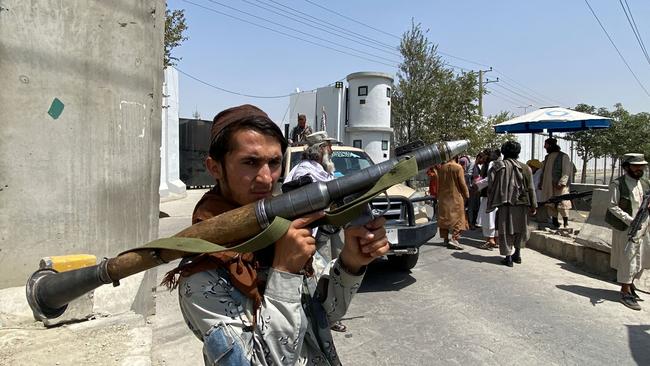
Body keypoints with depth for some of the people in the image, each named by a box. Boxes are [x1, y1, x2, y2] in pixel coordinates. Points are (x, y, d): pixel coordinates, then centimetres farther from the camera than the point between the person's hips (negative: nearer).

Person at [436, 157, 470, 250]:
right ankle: (454, 239, -7)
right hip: (456, 197, -4)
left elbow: (439, 183, 7)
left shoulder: (441, 168, 0)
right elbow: (462, 183, -9)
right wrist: (466, 195, 3)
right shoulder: (458, 167, -12)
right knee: (458, 218, 3)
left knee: (444, 218, 12)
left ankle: (445, 239, 18)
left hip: (443, 198, 4)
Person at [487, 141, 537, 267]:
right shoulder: (525, 168, 2)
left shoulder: (498, 166, -3)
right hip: (521, 204, 3)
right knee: (519, 229, 18)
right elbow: (530, 188, 3)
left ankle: (508, 257, 4)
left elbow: (491, 185, -5)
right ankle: (517, 254, 28)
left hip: (504, 204, -2)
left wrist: (491, 203, 2)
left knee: (505, 230, 5)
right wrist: (533, 206, 8)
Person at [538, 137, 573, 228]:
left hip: (559, 186, -6)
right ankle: (555, 223, 15)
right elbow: (543, 171, 20)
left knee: (562, 205, -6)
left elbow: (567, 171, -11)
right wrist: (540, 183, 14)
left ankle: (566, 223, 4)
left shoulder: (563, 156, -3)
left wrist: (561, 182, -22)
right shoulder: (547, 157, 18)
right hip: (548, 186, 6)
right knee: (550, 205, 7)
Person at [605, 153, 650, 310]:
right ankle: (625, 292, 9)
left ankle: (629, 285, 33)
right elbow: (613, 207, -13)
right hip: (625, 229, -7)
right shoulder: (617, 184, -10)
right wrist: (630, 220, -22)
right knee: (627, 259, -2)